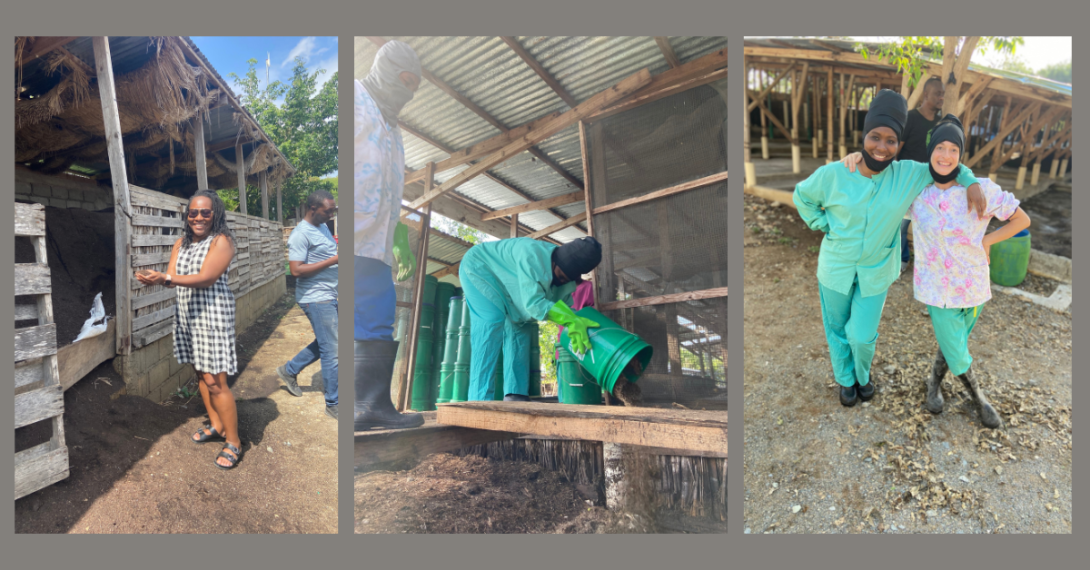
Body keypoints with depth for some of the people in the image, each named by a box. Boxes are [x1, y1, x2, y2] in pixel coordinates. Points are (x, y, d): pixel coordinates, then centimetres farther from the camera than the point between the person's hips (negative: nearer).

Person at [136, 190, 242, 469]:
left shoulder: (222, 241, -10)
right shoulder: (182, 243, 12)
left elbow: (206, 278, -19)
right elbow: (172, 276, 3)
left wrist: (166, 278, -28)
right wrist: (155, 278, -20)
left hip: (212, 315, -7)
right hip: (186, 315, 8)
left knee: (215, 381, -7)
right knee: (200, 373, 15)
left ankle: (233, 442, 3)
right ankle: (216, 425, 31)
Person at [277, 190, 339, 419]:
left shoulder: (323, 227, 12)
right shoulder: (301, 234, -16)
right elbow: (296, 270, -23)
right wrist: (334, 260, -24)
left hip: (328, 296, 9)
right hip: (316, 298, -9)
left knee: (325, 344, 22)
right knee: (332, 351, -4)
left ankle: (289, 370, 40)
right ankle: (333, 404, 7)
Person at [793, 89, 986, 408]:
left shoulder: (909, 175, -11)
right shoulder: (833, 175, -15)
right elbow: (802, 196, 2)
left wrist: (971, 182, -8)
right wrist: (823, 225, -4)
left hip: (876, 273, 1)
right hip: (836, 269, 0)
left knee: (863, 335, 6)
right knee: (837, 328, 15)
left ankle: (863, 375, 40)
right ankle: (845, 380, 42)